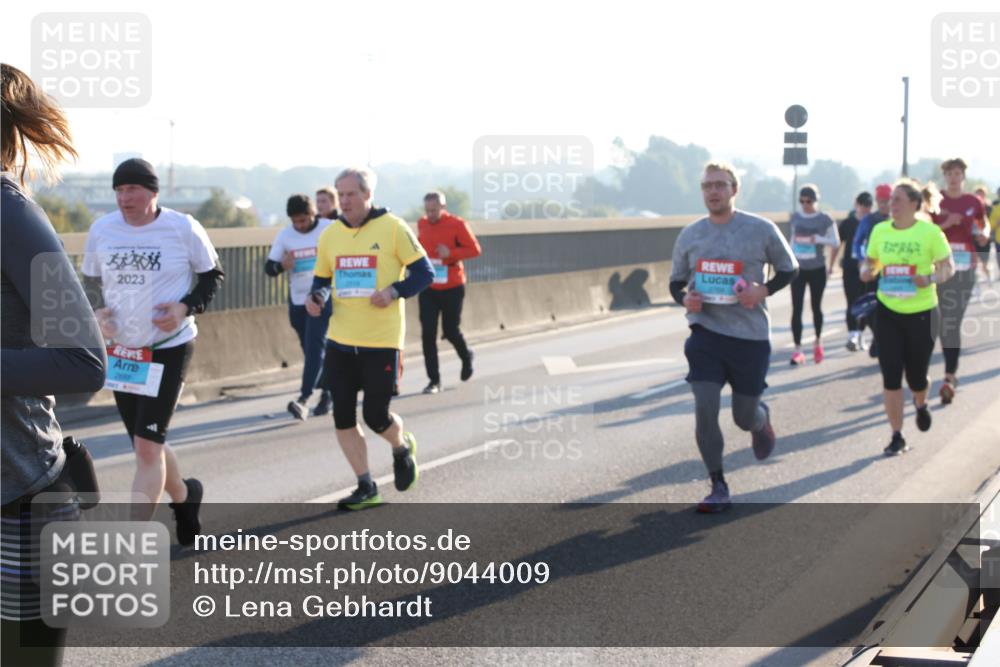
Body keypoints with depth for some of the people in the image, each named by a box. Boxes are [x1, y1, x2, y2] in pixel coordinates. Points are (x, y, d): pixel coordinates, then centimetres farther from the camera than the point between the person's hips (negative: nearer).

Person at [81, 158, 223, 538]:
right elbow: (91, 281, 14)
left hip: (169, 348, -5)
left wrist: (186, 307, -17)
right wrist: (97, 312, -6)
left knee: (147, 446, -12)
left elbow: (212, 276, 1)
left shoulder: (183, 228, -10)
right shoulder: (101, 231, 0)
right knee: (148, 446, 15)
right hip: (122, 350, 5)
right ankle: (184, 496, 45)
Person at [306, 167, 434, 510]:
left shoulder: (393, 228, -7)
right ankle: (366, 488, 16)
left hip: (382, 342, -4)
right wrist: (316, 298, -6)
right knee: (343, 417, 2)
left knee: (376, 417, -2)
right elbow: (321, 280, 17)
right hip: (340, 341, 5)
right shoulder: (330, 235, 7)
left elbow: (424, 273, -4)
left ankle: (402, 447, 33)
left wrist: (394, 291, -20)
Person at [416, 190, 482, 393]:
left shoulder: (457, 224, -11)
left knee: (450, 331, 6)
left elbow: (475, 249, -10)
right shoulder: (422, 224, 3)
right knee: (428, 334, -5)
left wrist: (451, 253, -23)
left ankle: (466, 357, 39)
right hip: (428, 288, 3)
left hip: (452, 288, -3)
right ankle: (434, 380, 2)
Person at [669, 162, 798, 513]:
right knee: (705, 409, -12)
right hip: (706, 332, 1)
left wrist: (763, 290, -11)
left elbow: (788, 269, 7)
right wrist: (684, 298, -9)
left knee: (745, 416, 7)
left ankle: (762, 419, 47)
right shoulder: (689, 235, 4)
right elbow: (676, 281, 15)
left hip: (751, 336, -1)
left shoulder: (761, 230, -3)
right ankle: (718, 487, 2)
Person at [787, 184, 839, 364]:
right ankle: (797, 350, -7)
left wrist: (819, 239, -22)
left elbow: (836, 242, -4)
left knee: (816, 306, 10)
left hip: (817, 270, -2)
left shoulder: (825, 220, -6)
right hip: (798, 269, 2)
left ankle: (818, 341, 33)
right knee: (796, 308, -6)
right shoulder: (795, 218, 4)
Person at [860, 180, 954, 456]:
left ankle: (921, 404, 45)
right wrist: (866, 271, -9)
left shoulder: (930, 232, -8)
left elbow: (948, 266, -2)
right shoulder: (880, 231, 2)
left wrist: (931, 279, -22)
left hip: (922, 312, -2)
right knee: (890, 377, -4)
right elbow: (870, 260, 14)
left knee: (916, 377, 7)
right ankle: (897, 437, 7)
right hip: (888, 311, 2)